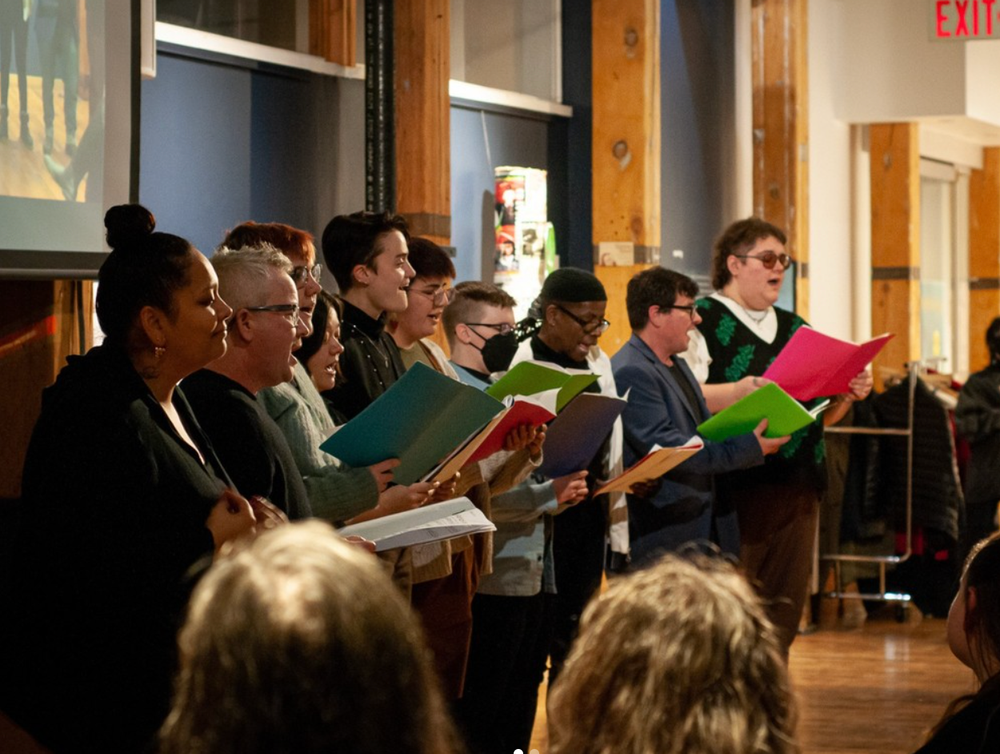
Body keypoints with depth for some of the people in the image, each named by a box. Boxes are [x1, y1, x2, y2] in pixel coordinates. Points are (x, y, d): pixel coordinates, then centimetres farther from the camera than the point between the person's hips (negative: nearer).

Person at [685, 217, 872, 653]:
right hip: (735, 485, -7)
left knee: (784, 608, 7)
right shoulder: (702, 321, -3)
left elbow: (821, 415, 22)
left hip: (797, 486, 7)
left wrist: (848, 395, 3)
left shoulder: (794, 328, 19)